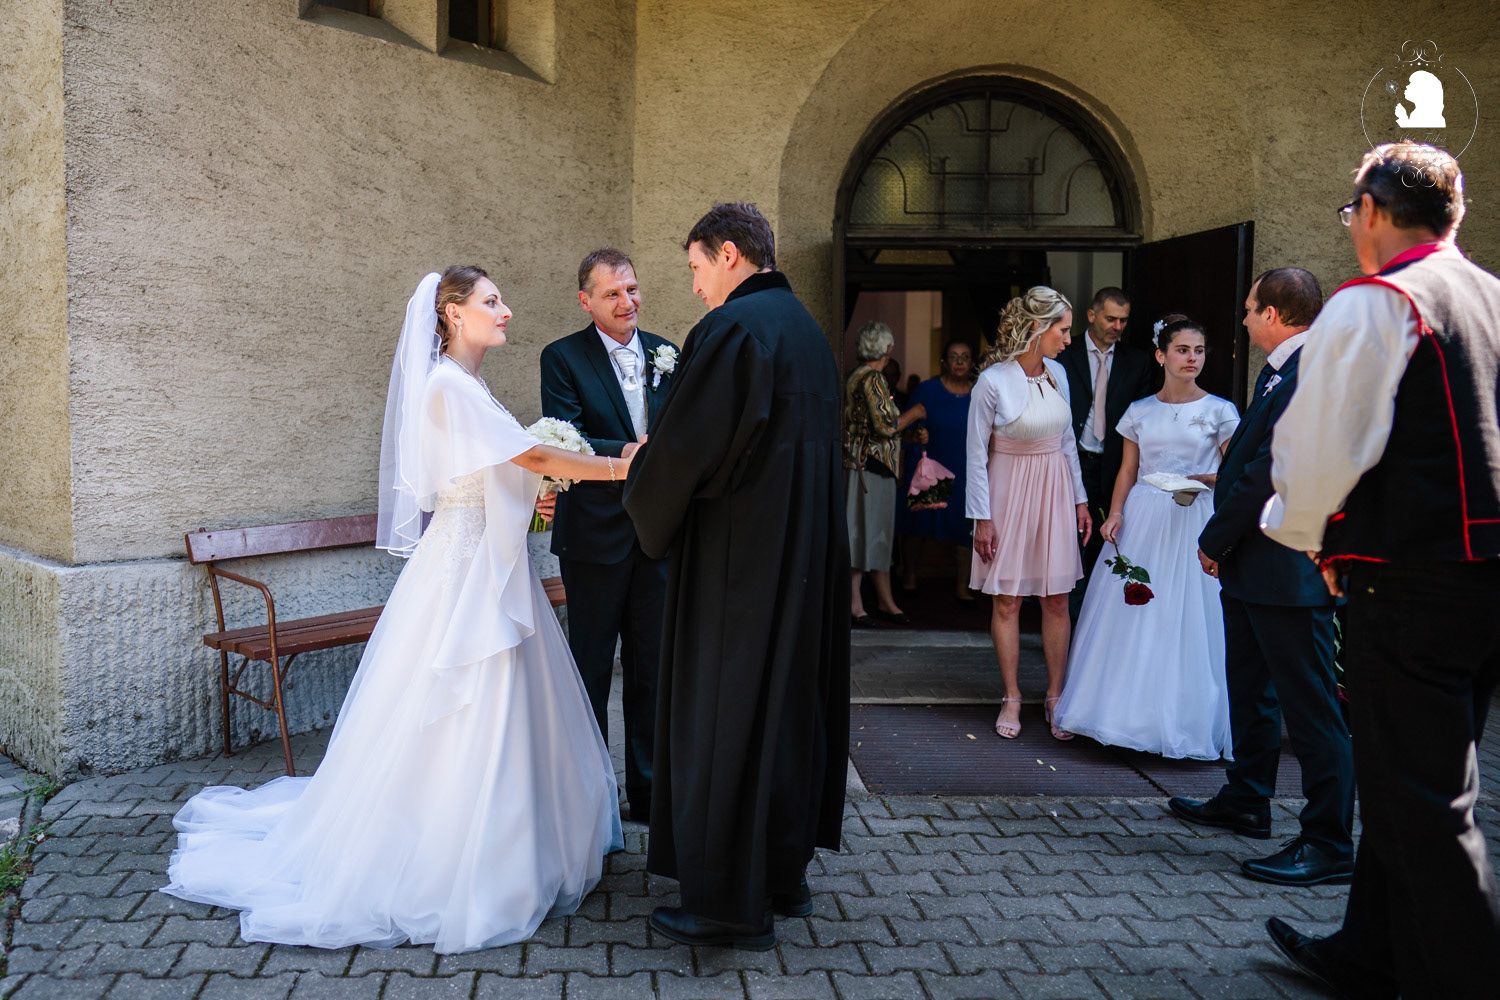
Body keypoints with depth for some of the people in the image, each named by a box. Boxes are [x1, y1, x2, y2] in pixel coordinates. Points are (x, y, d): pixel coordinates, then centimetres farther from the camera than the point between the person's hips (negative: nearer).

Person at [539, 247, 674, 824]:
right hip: (595, 536, -3)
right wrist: (628, 453, -30)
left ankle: (648, 791, 24)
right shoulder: (562, 358, -4)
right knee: (590, 667, 9)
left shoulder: (666, 354, 9)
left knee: (653, 668, 11)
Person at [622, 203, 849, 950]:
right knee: (791, 700, 16)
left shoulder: (732, 327, -15)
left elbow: (684, 443, -18)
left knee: (726, 714, 0)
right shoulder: (806, 328, 13)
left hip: (741, 554, -9)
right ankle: (784, 873, 30)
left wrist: (644, 498, 3)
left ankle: (729, 902, 11)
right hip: (807, 552, 9)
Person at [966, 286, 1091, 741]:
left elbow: (1067, 441, 13)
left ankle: (1055, 695, 18)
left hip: (1055, 492, 5)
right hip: (1009, 494, -5)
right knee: (1007, 601, 4)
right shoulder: (993, 381, -13)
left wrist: (1080, 499, 12)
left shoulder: (1057, 374, 4)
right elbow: (976, 453, -9)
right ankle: (1012, 699, 16)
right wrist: (982, 517, -11)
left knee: (1057, 600, 6)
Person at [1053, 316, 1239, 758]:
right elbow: (1127, 470, 12)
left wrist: (1206, 479, -16)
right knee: (1130, 615, 3)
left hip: (1194, 523, -2)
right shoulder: (1139, 412, 9)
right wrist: (1115, 513, -2)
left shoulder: (1220, 411, 2)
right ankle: (1128, 710, 15)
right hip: (1141, 519, 3)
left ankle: (1184, 719, 9)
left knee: (1187, 620, -2)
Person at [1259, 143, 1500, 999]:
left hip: (1410, 583, -9)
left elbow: (1323, 448, -15)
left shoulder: (1372, 306, -11)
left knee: (1424, 799, 0)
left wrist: (1308, 537, 5)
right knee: (1411, 780, 18)